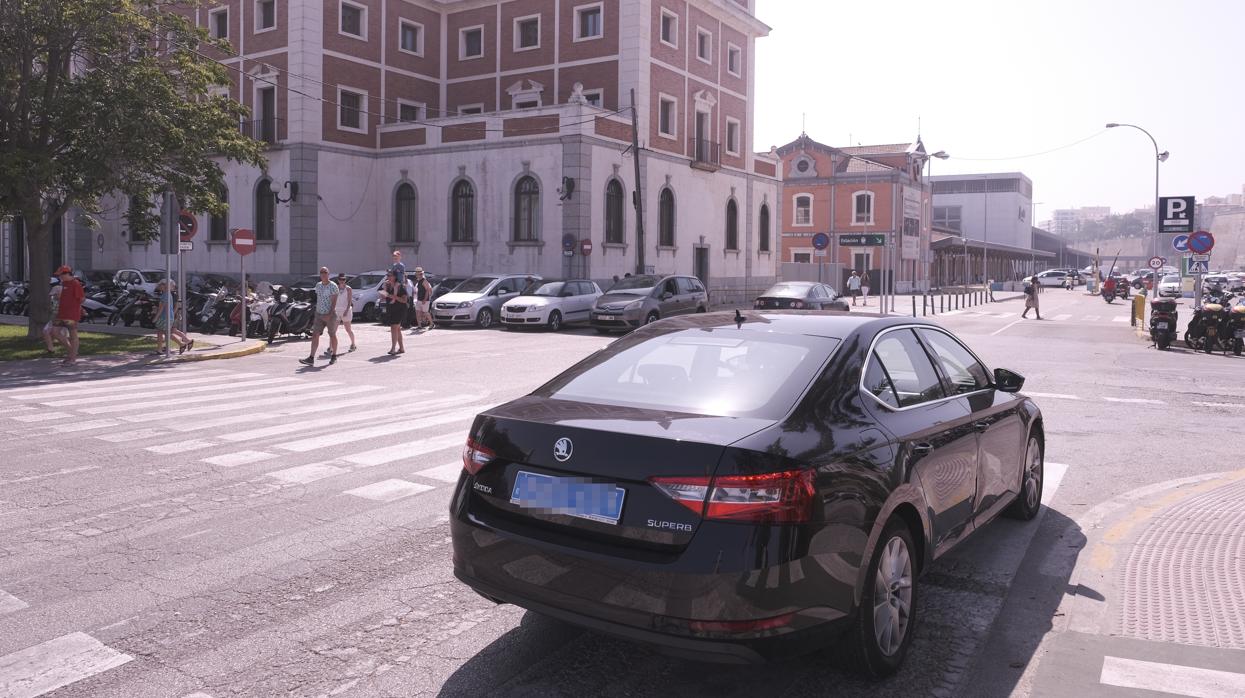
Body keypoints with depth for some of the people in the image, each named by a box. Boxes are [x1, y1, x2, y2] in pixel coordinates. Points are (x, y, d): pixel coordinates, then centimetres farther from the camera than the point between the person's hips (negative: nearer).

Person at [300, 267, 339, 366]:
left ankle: (334, 357, 20)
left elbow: (334, 302, -16)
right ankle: (311, 358, -9)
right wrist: (316, 312, 18)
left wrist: (329, 315, -25)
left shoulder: (333, 286, -10)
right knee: (315, 335, -5)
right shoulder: (318, 285, 10)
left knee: (332, 335, 6)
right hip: (319, 314, 5)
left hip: (330, 314, -5)